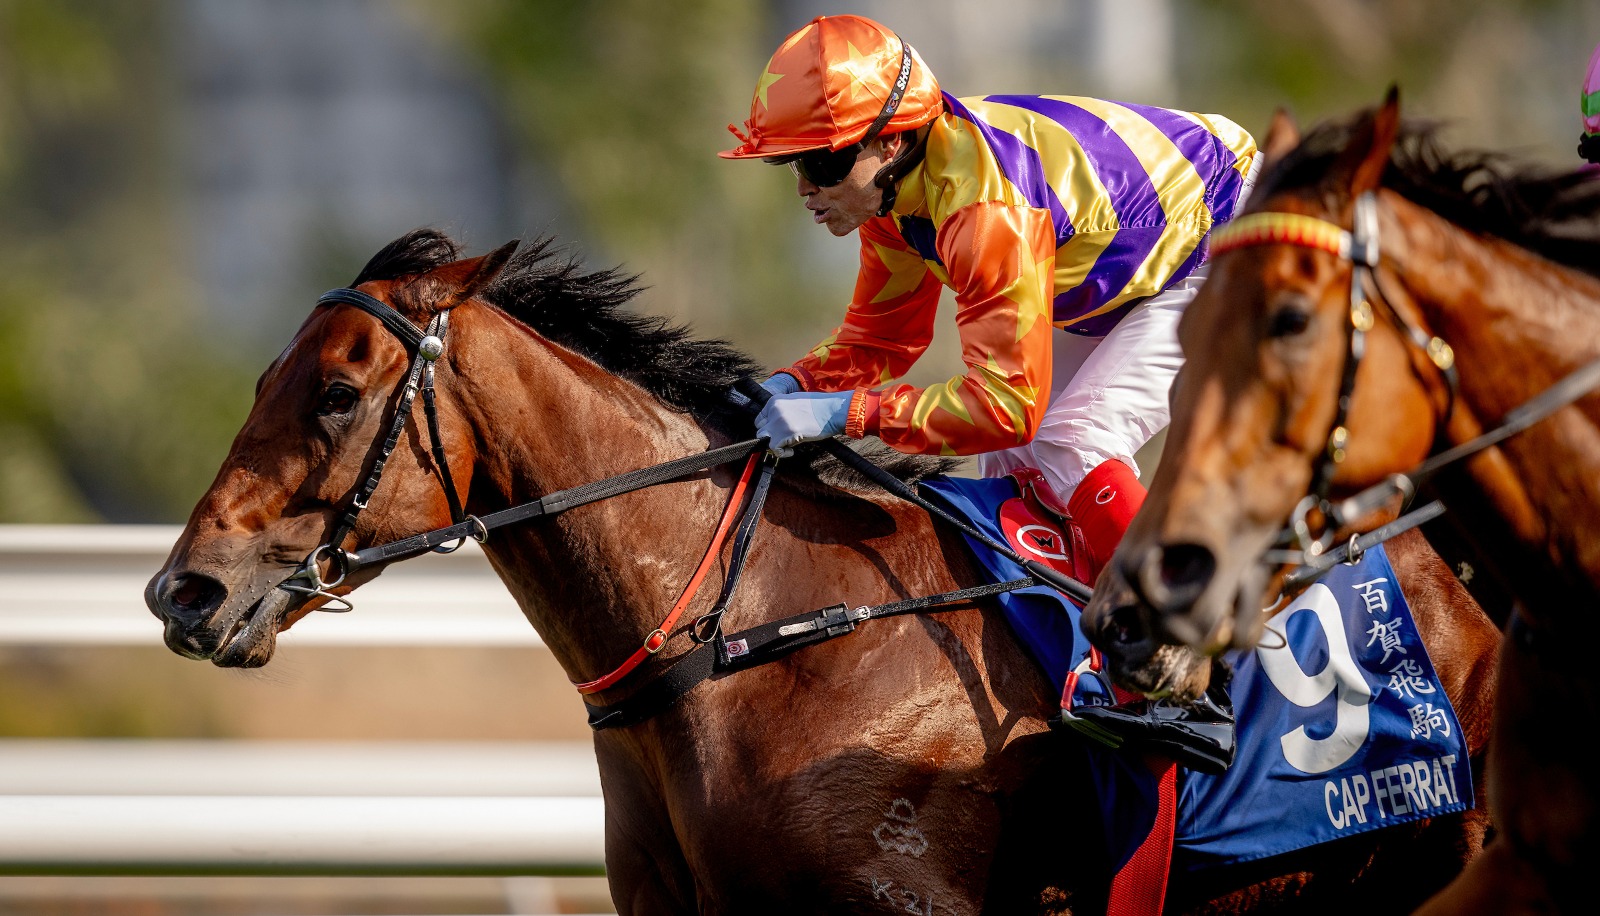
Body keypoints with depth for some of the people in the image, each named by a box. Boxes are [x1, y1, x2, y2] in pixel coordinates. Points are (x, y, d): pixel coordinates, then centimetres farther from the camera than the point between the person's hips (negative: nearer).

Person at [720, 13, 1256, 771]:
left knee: (1067, 445, -23)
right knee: (1008, 462, 4)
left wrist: (845, 412, -42)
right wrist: (793, 388, -16)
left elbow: (1004, 403, -39)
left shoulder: (987, 211, -39)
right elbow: (880, 339, 3)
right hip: (1121, 276, 10)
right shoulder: (894, 186, -10)